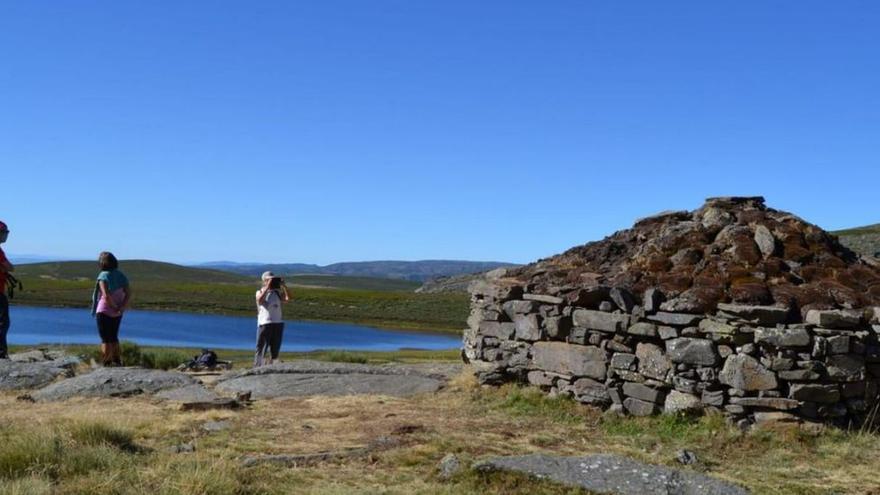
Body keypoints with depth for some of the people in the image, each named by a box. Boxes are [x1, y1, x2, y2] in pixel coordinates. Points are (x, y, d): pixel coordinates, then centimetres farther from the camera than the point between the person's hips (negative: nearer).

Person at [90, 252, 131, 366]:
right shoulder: (121, 275, 4)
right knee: (113, 337, 21)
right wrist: (121, 308, -10)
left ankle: (106, 364, 4)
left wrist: (114, 307, -12)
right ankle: (117, 362, 23)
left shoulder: (103, 276, -15)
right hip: (117, 314, 6)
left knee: (106, 340, 2)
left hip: (104, 312, -6)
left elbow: (106, 296, -26)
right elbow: (128, 294, -4)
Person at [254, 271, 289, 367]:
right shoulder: (260, 292, 4)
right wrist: (268, 286, -20)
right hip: (265, 323, -4)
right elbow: (260, 299, -19)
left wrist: (283, 286, -8)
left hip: (278, 323, 4)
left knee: (275, 349, 6)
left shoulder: (277, 293, 12)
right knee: (261, 349, -5)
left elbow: (287, 298, -3)